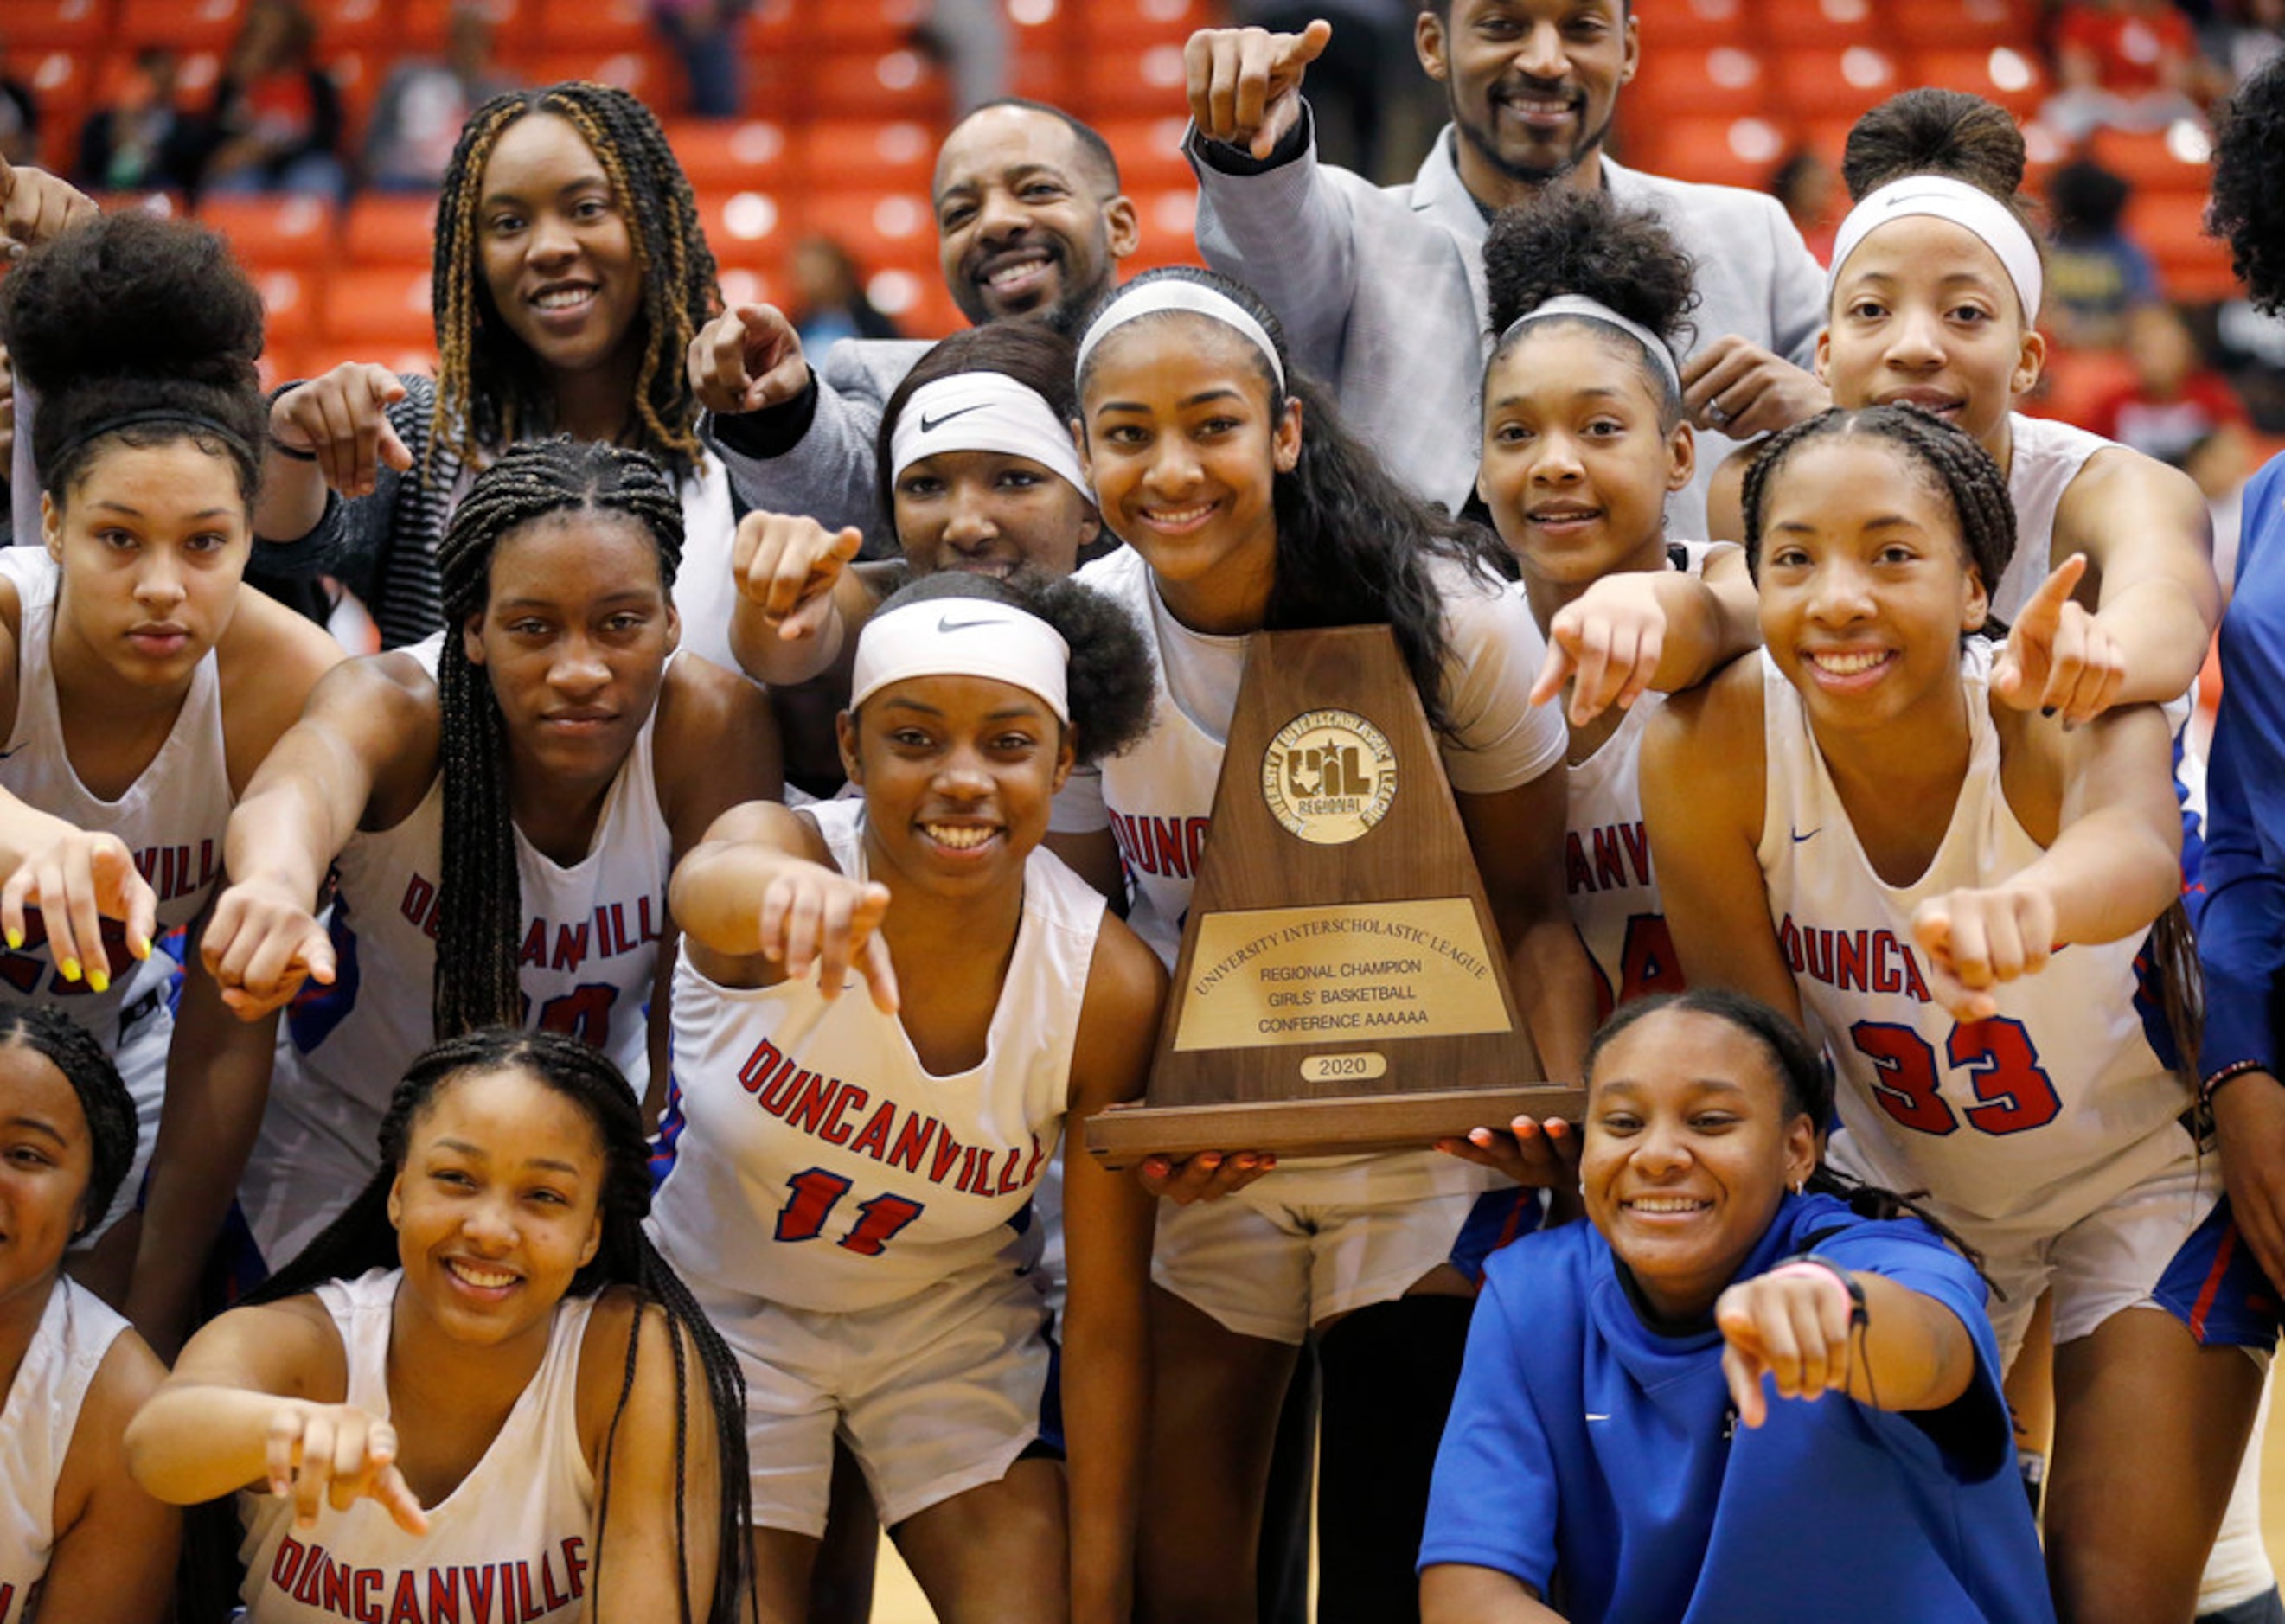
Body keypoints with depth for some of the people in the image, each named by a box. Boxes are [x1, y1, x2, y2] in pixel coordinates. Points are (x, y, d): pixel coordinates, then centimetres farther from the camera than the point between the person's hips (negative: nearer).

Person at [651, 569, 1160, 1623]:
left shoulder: (1108, 989, -22)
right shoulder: (786, 846, -27)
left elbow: (1107, 1321, -14)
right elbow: (705, 887, -55)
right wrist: (786, 891, -80)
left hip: (950, 1327, 1)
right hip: (722, 1309, -1)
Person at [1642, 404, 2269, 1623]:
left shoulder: (2062, 713, -32)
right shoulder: (1711, 750, -25)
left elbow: (2136, 848, -57)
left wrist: (2032, 903, -80)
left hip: (2145, 1180, -2)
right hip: (1903, 1189, 2)